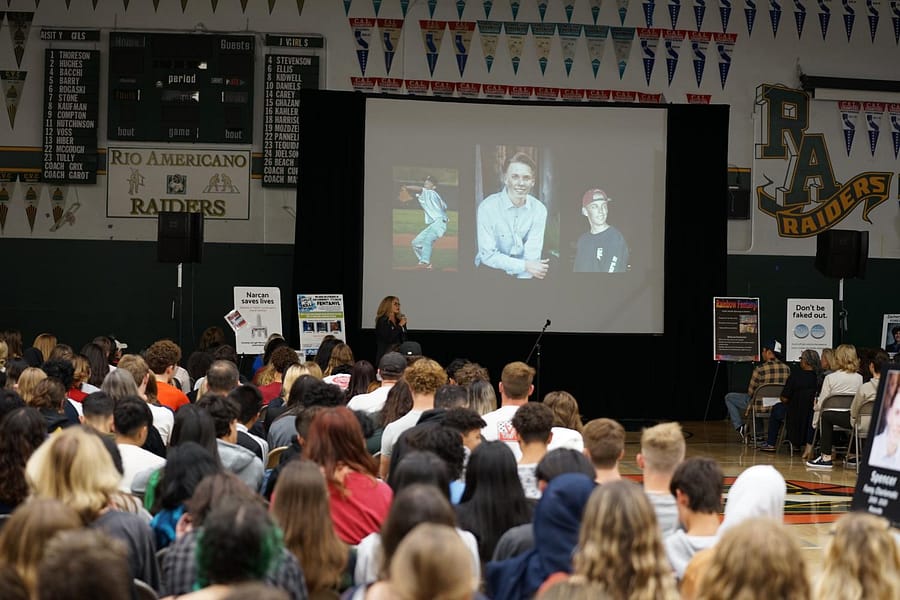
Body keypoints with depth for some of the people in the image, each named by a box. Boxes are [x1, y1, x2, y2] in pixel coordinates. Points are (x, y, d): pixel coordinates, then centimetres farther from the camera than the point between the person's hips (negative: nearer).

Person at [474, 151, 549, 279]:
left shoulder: (539, 210, -5)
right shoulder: (487, 207, -15)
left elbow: (532, 253, -9)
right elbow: (488, 255, -16)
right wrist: (525, 266, -25)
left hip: (524, 274, 3)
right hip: (491, 271, -3)